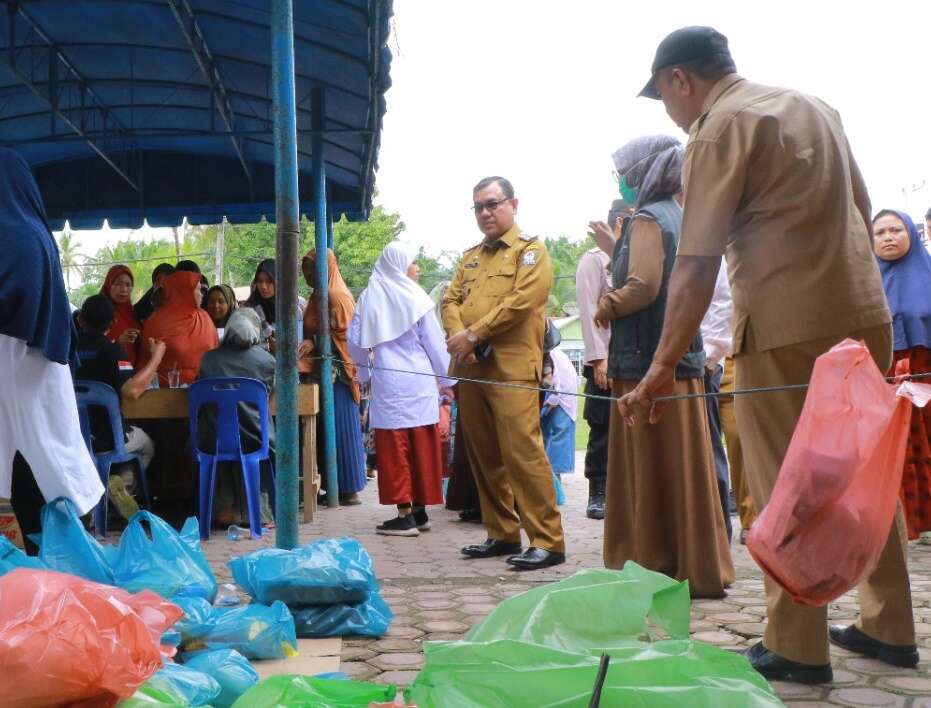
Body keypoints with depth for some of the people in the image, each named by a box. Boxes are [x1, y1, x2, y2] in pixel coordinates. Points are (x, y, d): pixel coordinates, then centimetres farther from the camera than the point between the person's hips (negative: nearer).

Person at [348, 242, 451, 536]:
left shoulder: (369, 298, 3)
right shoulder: (415, 297, -2)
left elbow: (354, 341, 7)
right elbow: (435, 343, 1)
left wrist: (365, 372, 23)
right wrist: (446, 380, 11)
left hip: (387, 382, 1)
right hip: (419, 381, 0)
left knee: (394, 448, 2)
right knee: (422, 446, 8)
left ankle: (405, 514, 0)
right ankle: (419, 510, 14)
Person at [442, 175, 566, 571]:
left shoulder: (530, 250, 1)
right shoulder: (471, 257, 22)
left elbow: (521, 301, -12)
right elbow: (451, 300, 13)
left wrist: (474, 334, -13)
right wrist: (458, 336, -8)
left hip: (512, 367, -7)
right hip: (470, 368, 7)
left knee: (522, 452, -12)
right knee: (483, 456, 10)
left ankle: (547, 541, -8)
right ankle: (502, 534, 20)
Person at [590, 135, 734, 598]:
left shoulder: (647, 220, -10)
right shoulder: (679, 217, 17)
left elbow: (643, 285, -22)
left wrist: (606, 308, -6)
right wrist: (613, 249, 19)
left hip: (648, 363, -9)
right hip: (681, 357, 9)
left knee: (654, 472, -2)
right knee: (683, 468, 12)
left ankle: (662, 569, 5)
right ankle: (699, 570, 20)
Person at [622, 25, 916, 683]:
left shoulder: (720, 127, -8)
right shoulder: (813, 105, 16)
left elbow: (696, 263, -15)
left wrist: (663, 367, -15)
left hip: (787, 327, -8)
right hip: (865, 314, 8)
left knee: (786, 489, 1)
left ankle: (797, 647, 7)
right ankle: (890, 627, 24)